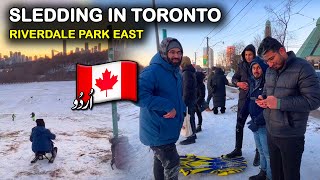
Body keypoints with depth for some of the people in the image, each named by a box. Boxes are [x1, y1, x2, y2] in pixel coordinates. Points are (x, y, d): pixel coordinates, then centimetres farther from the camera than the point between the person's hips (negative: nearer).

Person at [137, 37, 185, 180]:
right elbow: (138, 95, -32)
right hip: (157, 131, -9)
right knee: (172, 165, -3)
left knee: (161, 161, 24)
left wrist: (181, 112, 2)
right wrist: (167, 106, -31)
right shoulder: (152, 71, -21)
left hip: (168, 129, 9)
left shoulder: (176, 73, 9)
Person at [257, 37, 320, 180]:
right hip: (271, 132, 6)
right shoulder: (270, 71, 9)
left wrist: (279, 103, -24)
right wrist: (262, 98, 0)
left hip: (290, 136, -6)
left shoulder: (302, 68, -14)